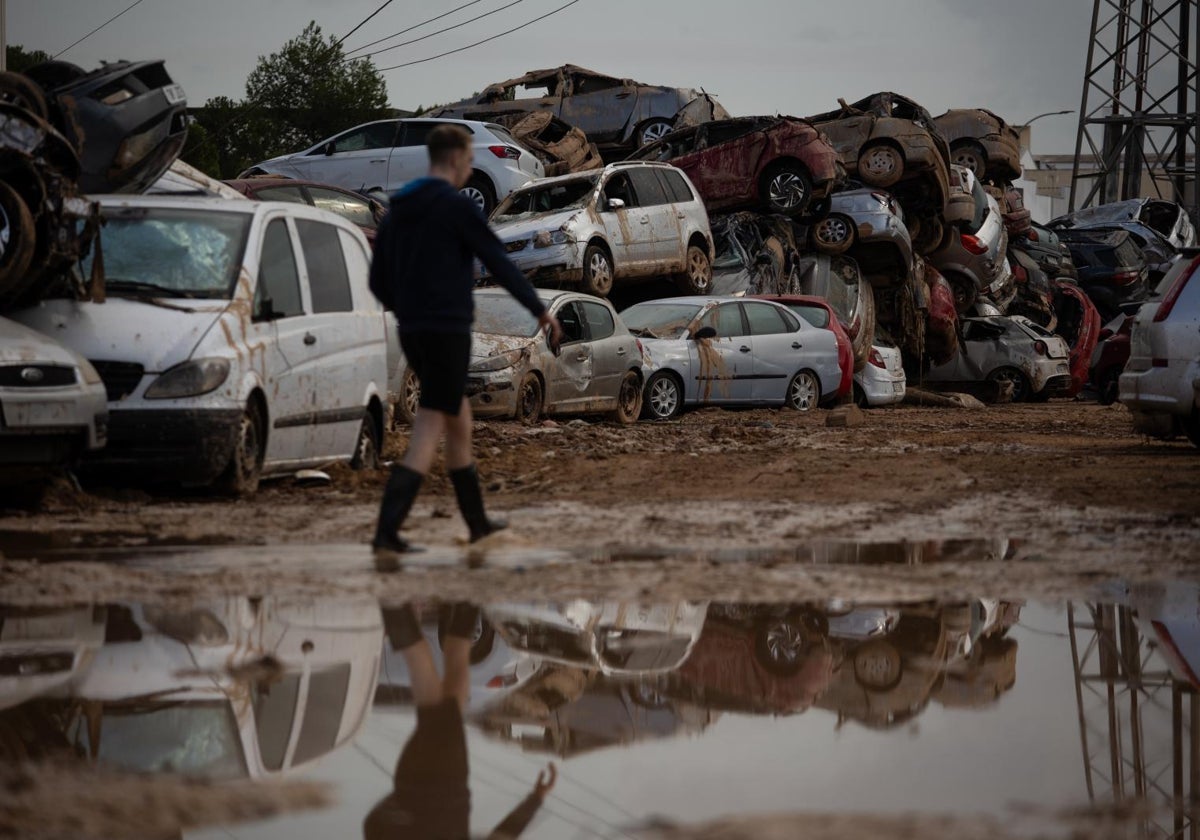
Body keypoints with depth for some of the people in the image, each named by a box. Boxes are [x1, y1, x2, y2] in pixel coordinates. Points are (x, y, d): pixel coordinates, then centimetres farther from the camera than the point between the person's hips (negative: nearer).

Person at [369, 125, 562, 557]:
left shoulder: (397, 210, 12)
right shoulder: (457, 206, -11)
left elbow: (379, 281, 15)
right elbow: (499, 263, -10)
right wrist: (541, 310, 1)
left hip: (412, 334, 8)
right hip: (448, 332, -8)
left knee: (459, 417, 21)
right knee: (427, 437, -7)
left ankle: (477, 521, 29)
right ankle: (386, 532, -16)